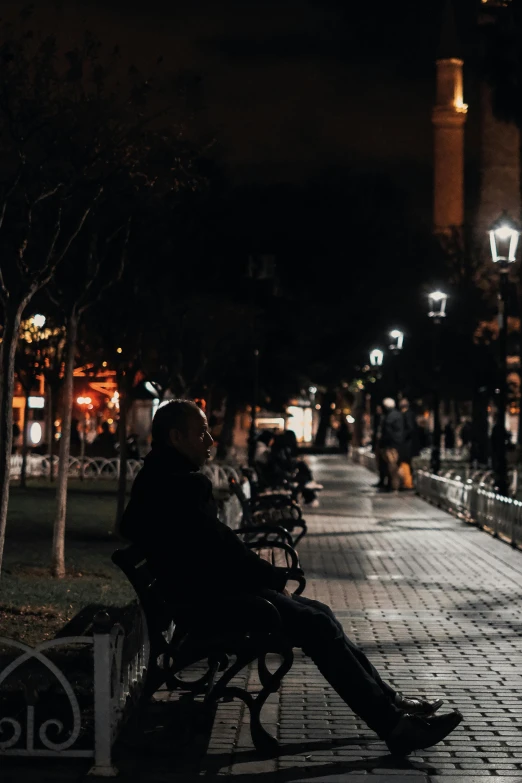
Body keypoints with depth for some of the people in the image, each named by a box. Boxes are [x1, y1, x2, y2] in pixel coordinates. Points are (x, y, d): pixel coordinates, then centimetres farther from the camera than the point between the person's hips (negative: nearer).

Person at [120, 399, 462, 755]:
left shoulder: (165, 481, 14)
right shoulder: (178, 488, -19)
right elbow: (222, 551, -21)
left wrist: (268, 574, 8)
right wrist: (275, 577, -7)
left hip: (218, 589, 11)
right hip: (215, 600, -11)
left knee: (319, 614, 8)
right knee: (317, 626, -14)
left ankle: (389, 700, 9)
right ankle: (393, 725, -13)